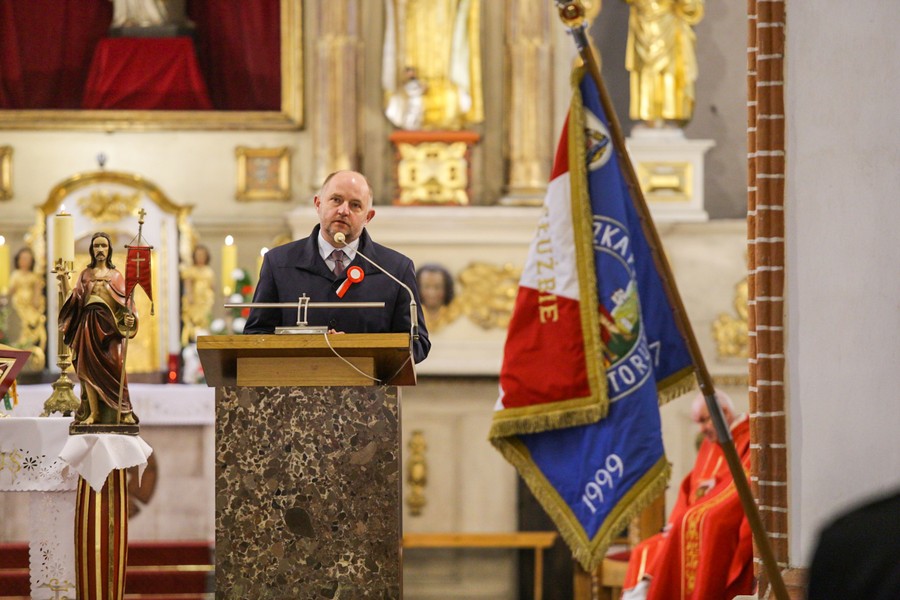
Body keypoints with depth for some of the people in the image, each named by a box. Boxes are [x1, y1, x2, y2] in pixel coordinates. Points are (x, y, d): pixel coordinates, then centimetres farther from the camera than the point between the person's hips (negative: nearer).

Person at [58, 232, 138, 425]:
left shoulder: (116, 276, 10)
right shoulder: (85, 275, 13)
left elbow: (124, 304, 2)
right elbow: (73, 300, 5)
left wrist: (128, 318, -17)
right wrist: (64, 281, -8)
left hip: (109, 326, -1)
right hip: (88, 325, 1)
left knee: (114, 369, -12)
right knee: (89, 367, -7)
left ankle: (123, 412, -9)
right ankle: (93, 412, -5)